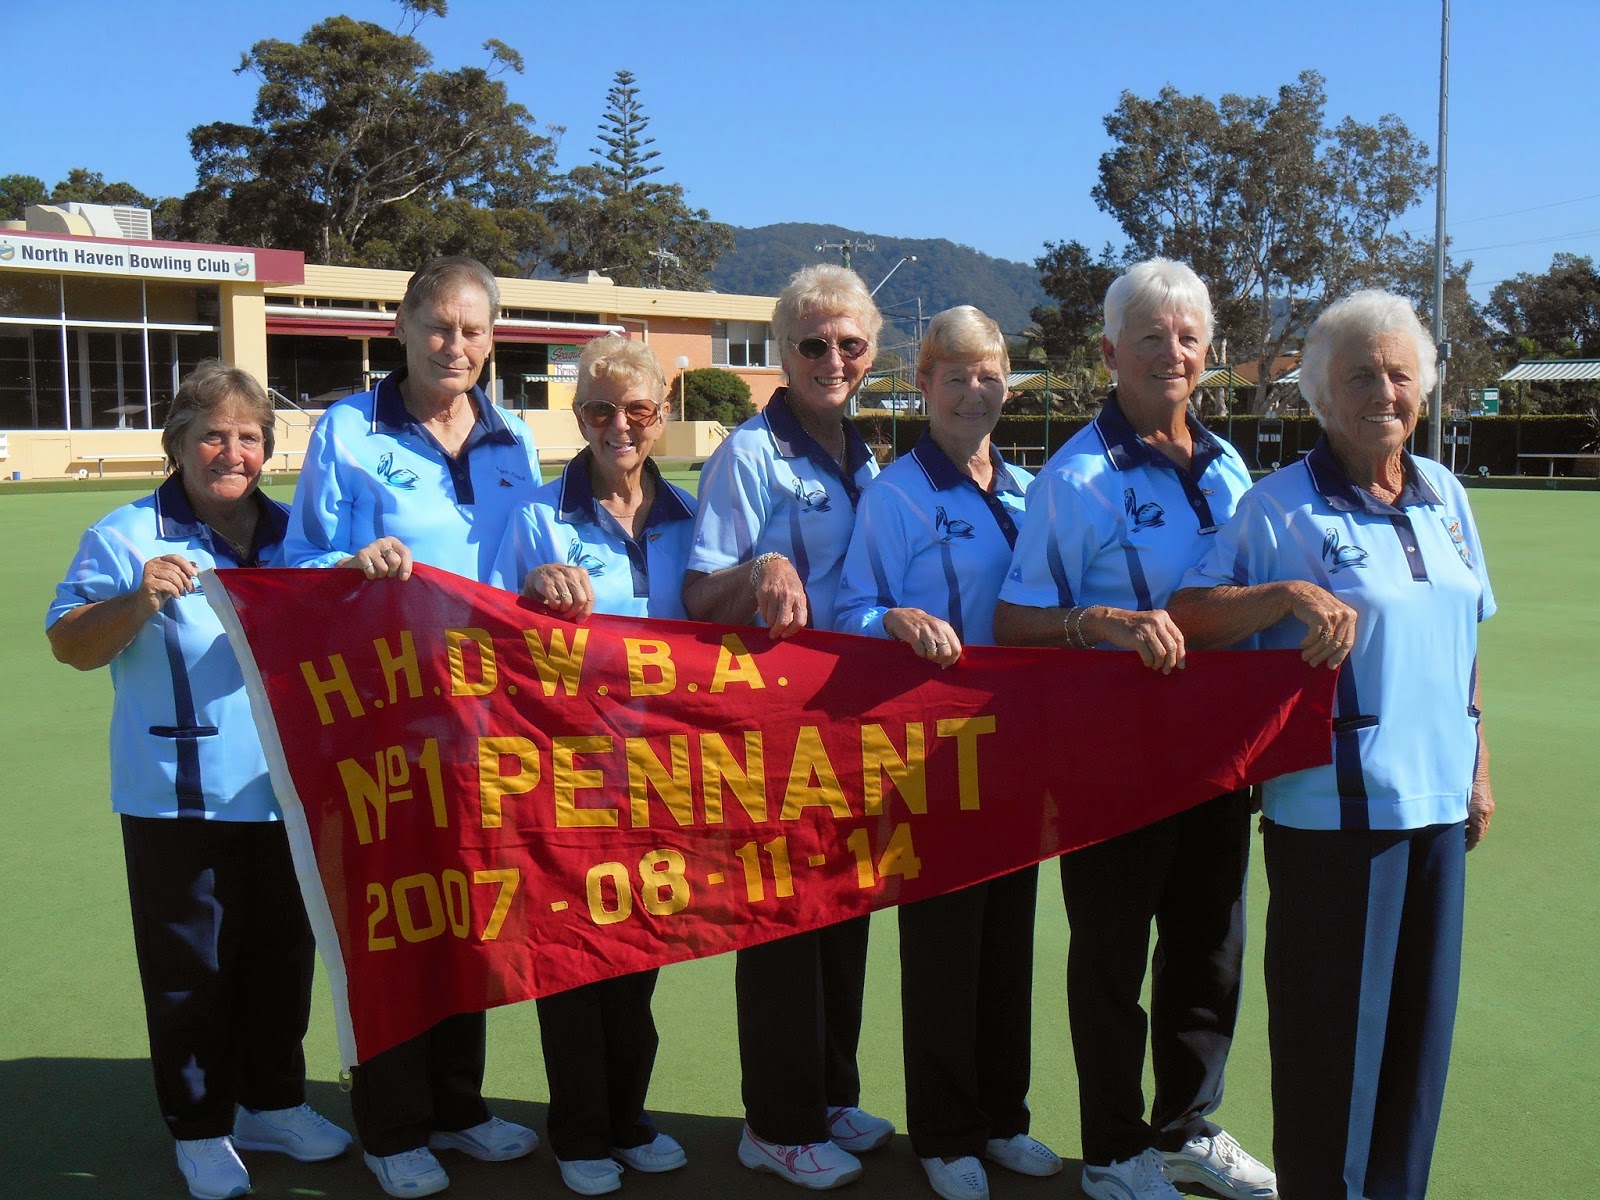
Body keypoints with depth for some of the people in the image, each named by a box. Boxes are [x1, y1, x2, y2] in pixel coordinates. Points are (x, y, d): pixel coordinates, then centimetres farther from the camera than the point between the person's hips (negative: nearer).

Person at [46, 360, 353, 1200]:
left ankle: (273, 1104, 33)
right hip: (179, 801, -4)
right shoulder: (128, 536, -4)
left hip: (288, 793, 5)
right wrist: (135, 602, -25)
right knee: (190, 968, 5)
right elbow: (68, 643, -8)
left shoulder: (294, 535, 11)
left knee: (282, 957, 16)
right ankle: (199, 1129, 22)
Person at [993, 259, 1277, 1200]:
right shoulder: (1079, 475, -10)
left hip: (1216, 749, 6)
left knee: (1211, 946, 16)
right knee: (1113, 955, 8)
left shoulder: (1228, 468, 8)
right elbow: (1016, 623, -14)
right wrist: (1111, 621, -29)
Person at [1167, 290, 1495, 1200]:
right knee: (1333, 1026, 4)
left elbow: (1465, 640, 17)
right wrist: (1289, 594, -29)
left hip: (1437, 802, 6)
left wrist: (1478, 770, 16)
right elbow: (1187, 617, -15)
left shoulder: (1445, 496, 10)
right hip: (1333, 808, -6)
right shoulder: (1280, 505, -9)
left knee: (1422, 1018, 15)